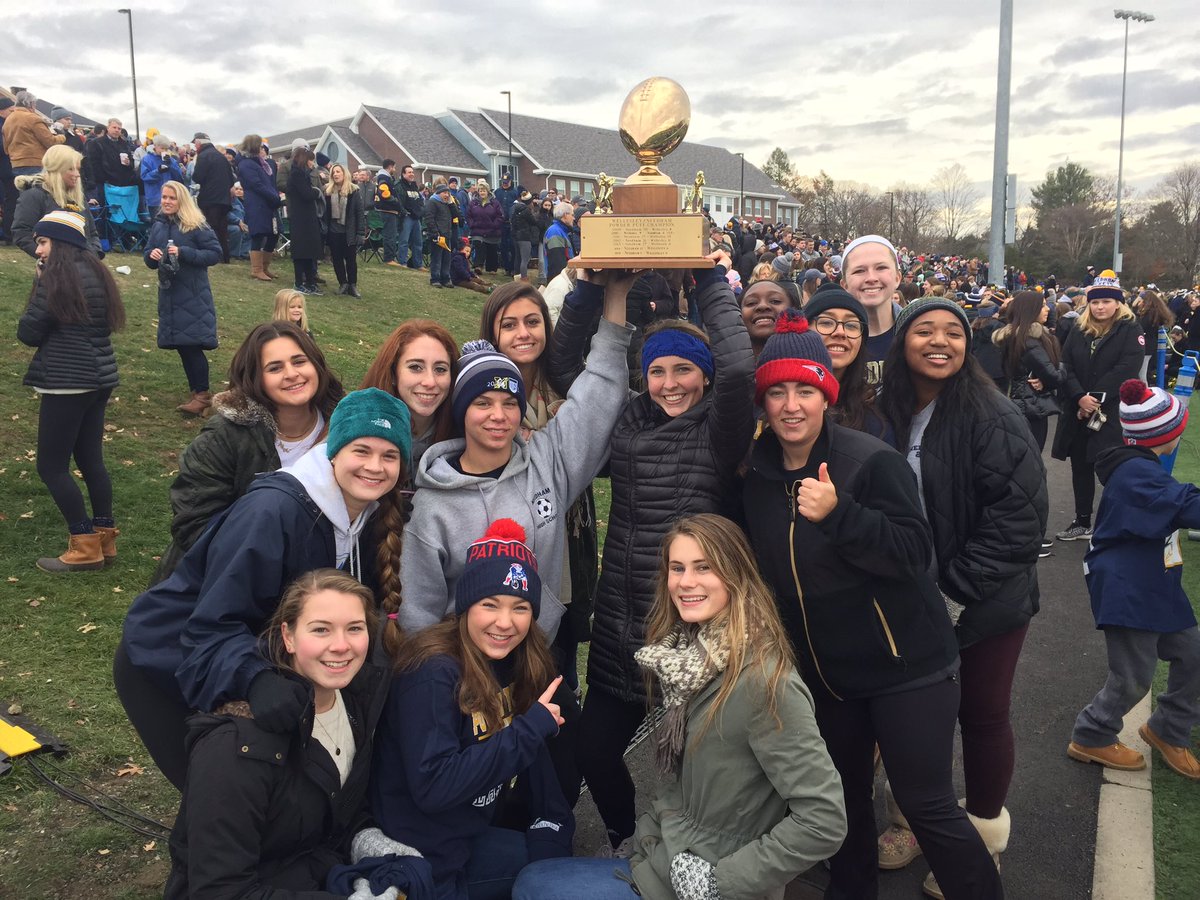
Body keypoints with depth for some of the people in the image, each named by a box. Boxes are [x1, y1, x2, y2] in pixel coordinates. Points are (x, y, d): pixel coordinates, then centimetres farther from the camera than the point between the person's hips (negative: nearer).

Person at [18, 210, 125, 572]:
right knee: (91, 460, 14)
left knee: (51, 466, 1)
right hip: (98, 376, 9)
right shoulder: (96, 273, 11)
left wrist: (39, 285, 2)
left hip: (68, 381, -9)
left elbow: (28, 333, -9)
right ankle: (105, 540, 19)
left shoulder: (57, 278, -14)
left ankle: (86, 547, 3)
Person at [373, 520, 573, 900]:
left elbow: (531, 752, -1)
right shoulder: (432, 673, -26)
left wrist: (550, 825, -13)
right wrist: (532, 726, -30)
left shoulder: (521, 662, -3)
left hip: (485, 818, 7)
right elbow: (433, 787, -31)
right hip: (430, 850, -7)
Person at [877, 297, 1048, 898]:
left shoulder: (991, 417, -17)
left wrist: (959, 590, -20)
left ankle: (983, 840, 32)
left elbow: (1020, 512, -19)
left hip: (986, 603, -4)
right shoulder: (889, 415, -1)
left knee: (982, 715, 10)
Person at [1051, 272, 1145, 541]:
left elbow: (1126, 369, -13)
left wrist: (1095, 398, -18)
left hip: (1113, 413, -4)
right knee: (1080, 467, 11)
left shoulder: (1130, 330, -2)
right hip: (1077, 410, 4)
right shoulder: (1078, 329, 9)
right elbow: (1066, 366, 1)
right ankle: (1082, 522, 23)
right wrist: (1080, 397, -14)